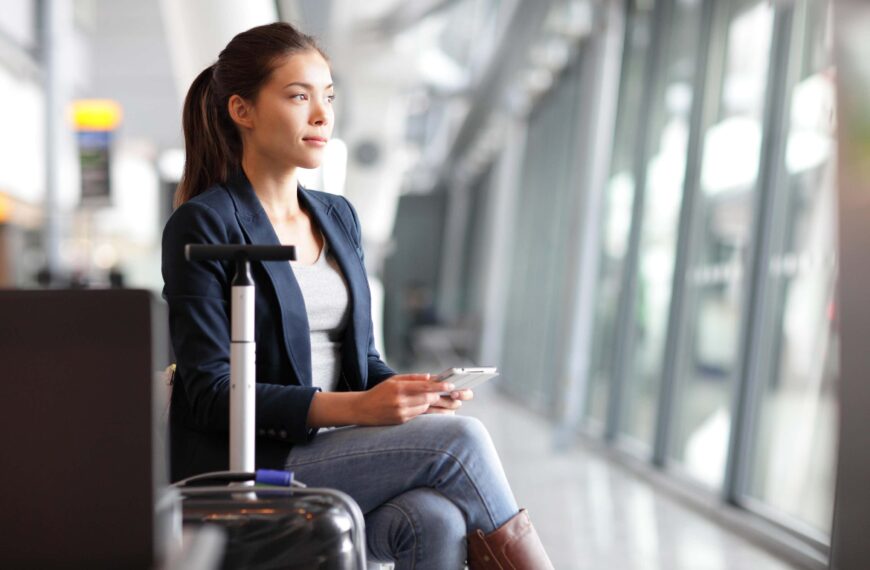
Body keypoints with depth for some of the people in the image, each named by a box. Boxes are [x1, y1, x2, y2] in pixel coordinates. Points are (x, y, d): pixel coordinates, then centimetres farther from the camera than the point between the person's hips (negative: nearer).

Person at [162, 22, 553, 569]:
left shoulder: (338, 217, 14)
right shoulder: (203, 226, -7)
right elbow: (212, 395, -14)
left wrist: (407, 390, -8)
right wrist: (355, 408, -24)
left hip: (339, 452, 6)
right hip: (248, 467, -5)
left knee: (438, 521, -26)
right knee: (457, 439, -23)